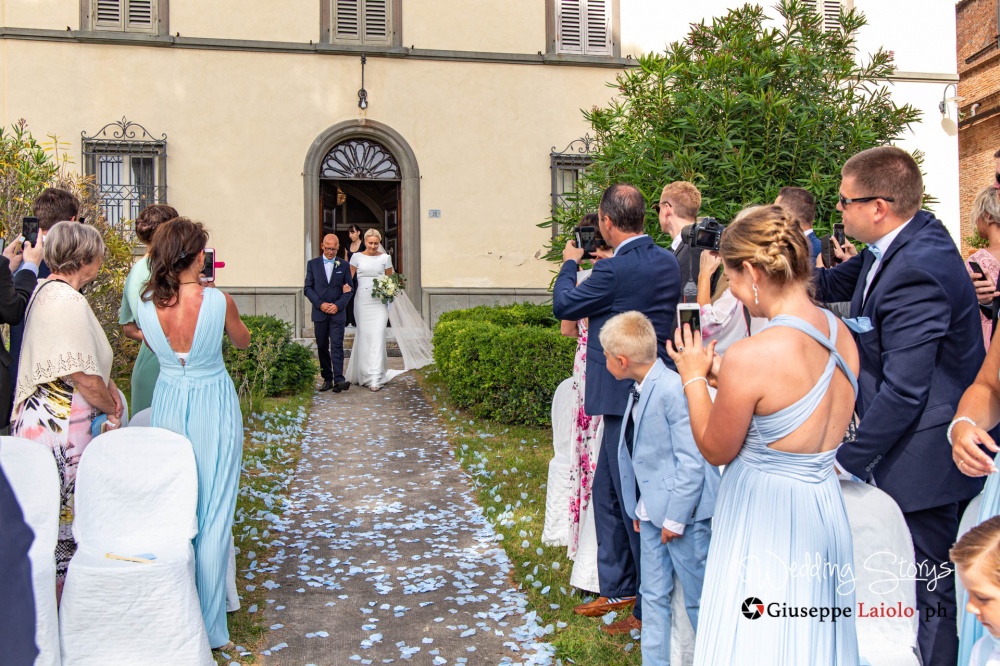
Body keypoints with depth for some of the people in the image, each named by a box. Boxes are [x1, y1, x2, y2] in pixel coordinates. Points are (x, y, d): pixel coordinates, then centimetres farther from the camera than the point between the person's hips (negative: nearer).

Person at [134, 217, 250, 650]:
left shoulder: (146, 306, -8)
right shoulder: (218, 301, -16)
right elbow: (243, 342, 4)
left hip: (168, 406, 3)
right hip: (214, 406, -3)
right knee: (213, 514, 5)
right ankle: (208, 625, 12)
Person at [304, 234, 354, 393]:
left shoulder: (344, 265, 7)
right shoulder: (312, 264, 8)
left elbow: (350, 289, 5)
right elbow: (308, 288, 4)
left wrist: (338, 305, -9)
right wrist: (320, 304, -9)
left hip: (337, 313, -2)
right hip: (319, 313, 2)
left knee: (337, 346, -11)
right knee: (322, 348, 6)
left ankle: (339, 380, -17)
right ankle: (327, 379, 13)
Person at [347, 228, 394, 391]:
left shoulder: (385, 258, 7)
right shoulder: (357, 257, 6)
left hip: (379, 301, 0)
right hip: (362, 300, 0)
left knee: (377, 336, -9)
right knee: (363, 336, 3)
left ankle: (375, 378, -9)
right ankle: (363, 373, 18)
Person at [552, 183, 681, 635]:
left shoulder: (615, 269, -20)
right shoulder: (667, 262, 6)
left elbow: (563, 304, -7)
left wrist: (570, 263, 10)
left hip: (626, 398, -9)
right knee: (606, 494, 20)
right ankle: (617, 589, 32)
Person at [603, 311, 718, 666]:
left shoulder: (673, 389, -22)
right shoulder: (639, 390, 6)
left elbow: (691, 461, -22)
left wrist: (675, 518, -18)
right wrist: (639, 509, 12)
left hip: (682, 514, -8)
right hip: (652, 513, 9)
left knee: (699, 597, 8)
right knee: (654, 595, 16)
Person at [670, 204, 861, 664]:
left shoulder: (750, 356, -25)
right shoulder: (841, 335, -2)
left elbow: (716, 450, -10)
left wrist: (693, 378, 2)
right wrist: (719, 376, 10)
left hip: (765, 515, -7)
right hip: (825, 509, 7)